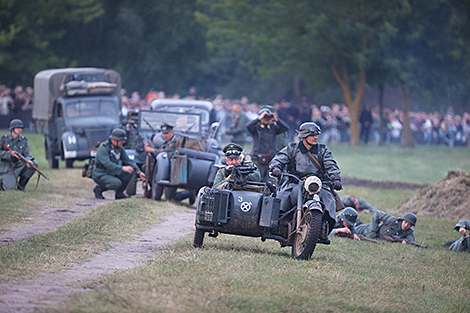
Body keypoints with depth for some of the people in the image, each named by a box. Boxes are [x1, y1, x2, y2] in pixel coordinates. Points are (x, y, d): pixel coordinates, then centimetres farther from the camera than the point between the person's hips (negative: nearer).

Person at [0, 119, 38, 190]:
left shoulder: (24, 140, 5)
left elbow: (27, 154, -2)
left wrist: (29, 160, -25)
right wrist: (10, 153, -26)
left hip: (18, 167, 5)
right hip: (6, 168, -5)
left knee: (34, 164, -19)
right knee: (11, 188, -24)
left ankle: (20, 185, -6)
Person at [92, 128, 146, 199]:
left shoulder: (120, 148, 3)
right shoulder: (103, 148, -21)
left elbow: (128, 161, 4)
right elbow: (107, 164, -31)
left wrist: (139, 172, -8)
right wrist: (123, 168, -38)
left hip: (112, 173, 8)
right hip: (100, 175, -8)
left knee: (130, 171, -11)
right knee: (117, 183, -32)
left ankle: (119, 193, -1)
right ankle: (98, 189, -5)